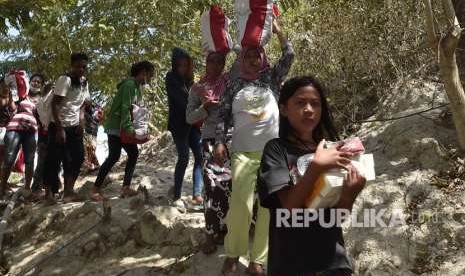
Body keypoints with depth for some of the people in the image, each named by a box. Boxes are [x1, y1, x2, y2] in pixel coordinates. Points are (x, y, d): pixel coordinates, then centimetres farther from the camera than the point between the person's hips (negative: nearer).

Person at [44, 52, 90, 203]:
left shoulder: (84, 83, 7)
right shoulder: (65, 80, -17)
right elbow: (54, 104, -19)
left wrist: (81, 121, 2)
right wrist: (60, 129, -22)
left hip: (74, 127, 7)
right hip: (59, 126, -7)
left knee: (78, 157, 5)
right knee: (54, 160, -4)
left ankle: (68, 192, 14)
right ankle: (49, 192, 9)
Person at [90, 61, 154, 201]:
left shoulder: (139, 87, 14)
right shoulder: (129, 84, -15)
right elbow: (125, 108, -23)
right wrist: (128, 128, -28)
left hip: (126, 128, 10)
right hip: (116, 127, -10)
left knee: (133, 154, 4)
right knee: (114, 156, -11)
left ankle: (126, 188, 5)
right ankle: (96, 189, -5)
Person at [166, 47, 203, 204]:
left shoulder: (187, 78, 16)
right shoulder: (171, 78, -3)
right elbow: (182, 99, -15)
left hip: (192, 122, 6)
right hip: (179, 123, -6)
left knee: (200, 155, -4)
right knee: (184, 158, -11)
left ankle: (197, 194, -4)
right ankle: (177, 196, -3)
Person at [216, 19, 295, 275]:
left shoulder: (271, 78, 12)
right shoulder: (234, 86, 11)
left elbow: (288, 56, 5)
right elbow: (223, 115, 10)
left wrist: (277, 30, 10)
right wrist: (220, 142, 0)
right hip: (243, 151, -1)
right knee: (240, 202, -12)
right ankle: (232, 254, 4)